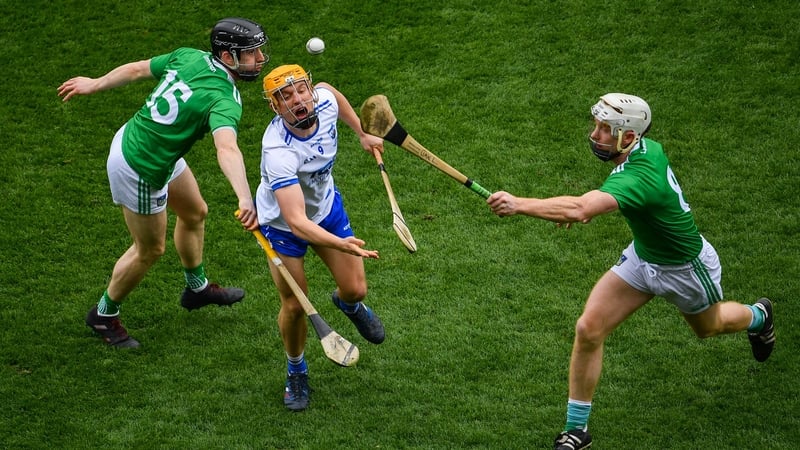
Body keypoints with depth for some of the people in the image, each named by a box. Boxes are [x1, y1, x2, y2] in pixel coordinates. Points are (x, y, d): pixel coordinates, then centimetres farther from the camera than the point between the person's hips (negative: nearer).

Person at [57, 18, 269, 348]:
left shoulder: (189, 57, -8)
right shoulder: (224, 101, -31)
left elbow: (136, 69, 4)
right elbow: (226, 150, -50)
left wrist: (95, 84, 20)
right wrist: (245, 199, -63)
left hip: (130, 137, 9)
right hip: (139, 170, -9)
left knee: (195, 212, 27)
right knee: (150, 250, 13)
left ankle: (197, 287, 50)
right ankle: (104, 315, 35)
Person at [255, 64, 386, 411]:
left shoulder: (325, 99, -25)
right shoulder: (279, 153, -43)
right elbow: (296, 221, -48)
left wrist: (362, 134, 9)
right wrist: (342, 244, -62)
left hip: (326, 207, 5)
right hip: (282, 224, -5)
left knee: (355, 289, 4)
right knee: (294, 306, -1)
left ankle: (348, 304, 45)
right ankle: (296, 372, 29)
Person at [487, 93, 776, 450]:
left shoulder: (636, 179, -43)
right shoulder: (648, 146, -17)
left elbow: (579, 210, -59)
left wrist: (519, 204, -64)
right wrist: (591, 204, -3)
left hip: (685, 269, -6)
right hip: (642, 256, 6)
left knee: (709, 326, 27)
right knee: (588, 330, -10)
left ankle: (758, 317, 64)